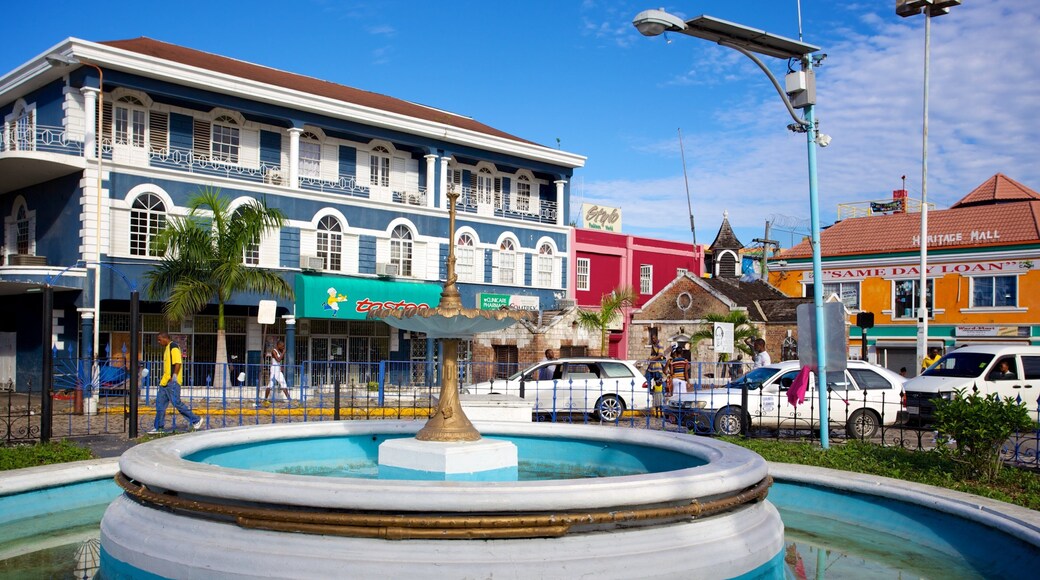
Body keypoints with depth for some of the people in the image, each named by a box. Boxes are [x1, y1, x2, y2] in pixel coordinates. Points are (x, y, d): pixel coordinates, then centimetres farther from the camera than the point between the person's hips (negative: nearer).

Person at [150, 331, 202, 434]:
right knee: (160, 403, 9)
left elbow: (178, 363, -21)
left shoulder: (173, 347, -12)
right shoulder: (167, 348, 18)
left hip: (172, 382, -10)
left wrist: (174, 376, -25)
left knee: (176, 403, -7)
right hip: (165, 381, 10)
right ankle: (158, 427, 14)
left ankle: (196, 419, 2)